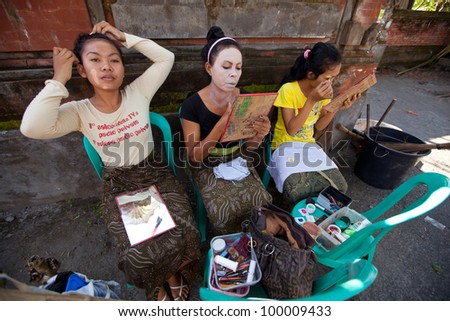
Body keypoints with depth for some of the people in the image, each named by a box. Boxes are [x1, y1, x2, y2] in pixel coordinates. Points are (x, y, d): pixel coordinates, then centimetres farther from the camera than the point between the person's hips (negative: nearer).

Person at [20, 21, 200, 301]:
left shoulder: (138, 93, -5)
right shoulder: (79, 112, -7)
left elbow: (166, 58, -6)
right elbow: (33, 128, -25)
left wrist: (124, 37, -6)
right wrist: (59, 80, -17)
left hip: (156, 174, 1)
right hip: (119, 185, 0)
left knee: (184, 234, -19)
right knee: (139, 257, -17)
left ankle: (173, 274, 19)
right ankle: (159, 283, 23)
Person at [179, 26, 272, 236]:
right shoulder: (193, 104, -15)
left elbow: (248, 147, 3)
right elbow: (194, 156, -17)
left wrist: (258, 135, -23)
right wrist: (223, 122, -30)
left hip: (238, 161, 3)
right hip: (207, 166, -2)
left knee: (262, 202, -19)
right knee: (223, 212, -25)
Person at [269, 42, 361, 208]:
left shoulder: (324, 89, 1)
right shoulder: (288, 90, -18)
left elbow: (319, 126, 6)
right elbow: (291, 130, -21)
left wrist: (337, 108, -11)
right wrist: (312, 100, -27)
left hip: (309, 144, 6)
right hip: (286, 145, -6)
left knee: (340, 185, -14)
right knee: (296, 193, -31)